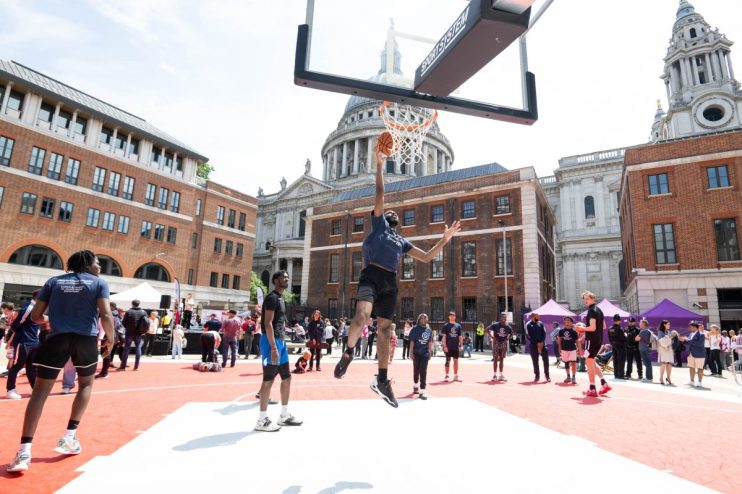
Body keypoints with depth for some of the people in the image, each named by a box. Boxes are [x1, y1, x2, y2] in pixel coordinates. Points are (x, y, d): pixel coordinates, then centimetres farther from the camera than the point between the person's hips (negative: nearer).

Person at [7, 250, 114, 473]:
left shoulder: (53, 281, 14)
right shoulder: (99, 283, 3)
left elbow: (35, 316, 11)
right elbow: (106, 316, -10)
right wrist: (110, 339, 5)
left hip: (57, 338, 2)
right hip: (86, 339, -2)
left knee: (40, 390, 6)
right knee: (86, 384, 20)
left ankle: (24, 451, -4)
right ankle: (69, 437, 16)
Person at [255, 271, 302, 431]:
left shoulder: (281, 298, 17)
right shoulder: (272, 297, -13)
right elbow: (268, 323, -20)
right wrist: (273, 347, -25)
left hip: (280, 341, 10)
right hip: (272, 342, -10)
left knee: (286, 377, 13)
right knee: (269, 379, -4)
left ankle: (284, 415, 23)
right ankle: (262, 420, 6)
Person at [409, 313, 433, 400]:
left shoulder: (429, 330, 7)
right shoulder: (415, 329, -5)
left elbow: (430, 342, 13)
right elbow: (412, 341, -7)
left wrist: (430, 352, 12)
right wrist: (411, 352, -11)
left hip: (425, 353, 2)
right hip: (416, 353, -2)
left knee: (423, 372, -3)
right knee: (416, 370, 12)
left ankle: (422, 391, -3)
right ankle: (415, 386, 35)